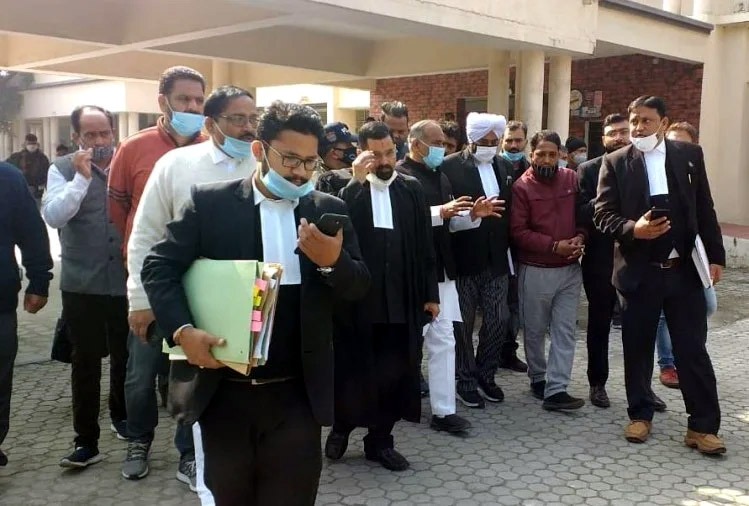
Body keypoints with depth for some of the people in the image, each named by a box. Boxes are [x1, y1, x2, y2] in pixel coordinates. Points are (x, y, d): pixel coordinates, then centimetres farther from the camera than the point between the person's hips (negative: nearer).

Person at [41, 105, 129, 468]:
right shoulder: (63, 169, 0)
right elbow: (53, 216, -14)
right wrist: (81, 177, -18)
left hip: (125, 281, 2)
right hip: (82, 285, -1)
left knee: (125, 356, 17)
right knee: (86, 362, 4)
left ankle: (121, 416, 40)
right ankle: (86, 440, 13)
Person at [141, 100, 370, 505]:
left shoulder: (329, 211, 4)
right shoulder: (210, 203, -2)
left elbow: (359, 287, 3)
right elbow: (159, 266, -1)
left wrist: (333, 261, -19)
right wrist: (182, 330, -16)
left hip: (296, 395, 1)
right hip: (223, 392, 0)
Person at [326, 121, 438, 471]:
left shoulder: (411, 189, 7)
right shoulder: (350, 189, -1)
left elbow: (425, 245, 8)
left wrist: (430, 293, 6)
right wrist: (357, 181, -21)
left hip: (402, 297, 3)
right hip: (358, 294, -3)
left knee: (395, 371, 8)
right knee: (353, 367, 7)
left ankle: (380, 439, 24)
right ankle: (341, 426, 30)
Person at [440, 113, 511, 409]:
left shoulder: (502, 166, 10)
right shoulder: (451, 166, -8)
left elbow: (509, 208, 12)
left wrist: (508, 246, 6)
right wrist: (473, 213, -24)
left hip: (496, 257, 5)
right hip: (465, 257, -5)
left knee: (499, 321, 8)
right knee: (464, 323, 6)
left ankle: (485, 375, 28)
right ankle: (466, 381, 21)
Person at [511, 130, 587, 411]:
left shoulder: (572, 179, 2)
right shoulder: (521, 187, -9)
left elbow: (584, 215, 11)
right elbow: (518, 232, -13)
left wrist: (580, 238, -10)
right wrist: (554, 246, -18)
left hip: (570, 269, 3)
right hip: (535, 271, -3)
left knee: (564, 331, 1)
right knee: (535, 330, 11)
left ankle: (555, 390, 4)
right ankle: (538, 378, 30)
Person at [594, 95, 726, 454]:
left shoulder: (690, 155, 5)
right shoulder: (615, 163, 1)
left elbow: (705, 210, 7)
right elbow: (602, 214, -4)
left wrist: (715, 256, 4)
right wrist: (632, 229, -22)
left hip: (685, 269, 1)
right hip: (639, 272, 0)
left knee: (693, 350, 3)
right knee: (637, 348, 10)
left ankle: (703, 426, 12)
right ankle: (640, 415, 26)